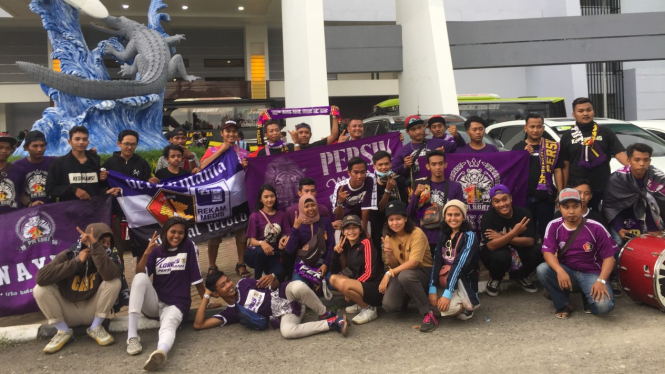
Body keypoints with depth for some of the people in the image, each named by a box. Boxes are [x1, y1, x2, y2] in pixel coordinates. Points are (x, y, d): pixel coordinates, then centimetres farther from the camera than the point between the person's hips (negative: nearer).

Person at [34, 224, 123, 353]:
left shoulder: (110, 255, -14)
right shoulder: (68, 255, -14)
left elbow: (110, 274, -38)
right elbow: (41, 277, -29)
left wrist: (96, 246, -39)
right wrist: (77, 261, -29)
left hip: (92, 310, 0)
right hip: (68, 312, 0)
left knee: (114, 282, -25)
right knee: (40, 289, -21)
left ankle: (96, 328, -6)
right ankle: (63, 331, -4)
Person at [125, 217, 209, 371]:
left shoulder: (189, 246, 0)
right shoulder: (157, 251, 8)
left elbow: (196, 278, 1)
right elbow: (139, 273, -7)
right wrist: (146, 253, -20)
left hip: (176, 304, -3)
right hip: (154, 303, 4)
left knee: (168, 326, -37)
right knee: (140, 278, -25)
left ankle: (161, 352, -74)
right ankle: (132, 336, -31)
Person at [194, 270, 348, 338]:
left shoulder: (243, 284, 10)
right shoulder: (231, 312, 4)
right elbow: (198, 324, -5)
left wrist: (272, 279, -13)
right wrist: (206, 296, -3)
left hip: (286, 295, 1)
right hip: (282, 316, -1)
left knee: (298, 286, -38)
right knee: (286, 331, -40)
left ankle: (327, 315, -17)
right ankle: (331, 323, -25)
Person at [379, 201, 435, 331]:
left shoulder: (417, 233, -17)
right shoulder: (389, 238, 2)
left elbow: (414, 262, -26)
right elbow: (394, 266, 4)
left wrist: (389, 273, -29)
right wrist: (389, 255, -18)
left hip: (423, 272, -5)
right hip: (402, 272, 5)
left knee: (405, 275, -40)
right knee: (389, 305, -21)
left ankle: (428, 312, -23)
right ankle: (406, 299, 17)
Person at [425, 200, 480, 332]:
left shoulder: (469, 236, -11)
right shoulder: (444, 235, 5)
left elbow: (460, 264, -22)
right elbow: (436, 262, -7)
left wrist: (447, 294, -30)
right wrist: (432, 290, -20)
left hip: (463, 285, -6)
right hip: (443, 283, 6)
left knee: (445, 306, -33)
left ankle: (467, 305, -3)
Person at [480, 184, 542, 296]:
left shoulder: (523, 213, -15)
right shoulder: (488, 217, -21)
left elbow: (530, 241, -20)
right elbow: (491, 246, -31)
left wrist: (503, 237, -28)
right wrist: (514, 233, -42)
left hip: (518, 251, 3)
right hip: (495, 252, -3)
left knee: (538, 250, -24)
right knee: (502, 256, -37)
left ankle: (520, 275, 7)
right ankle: (495, 278, 0)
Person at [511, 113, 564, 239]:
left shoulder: (553, 147, 5)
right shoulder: (518, 147, 8)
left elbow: (557, 171, 5)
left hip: (546, 196, -1)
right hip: (524, 196, 1)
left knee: (546, 231, 3)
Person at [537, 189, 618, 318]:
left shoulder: (596, 228, -12)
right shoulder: (554, 226, -7)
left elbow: (608, 257, -7)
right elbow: (548, 252, -15)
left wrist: (601, 281, -23)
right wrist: (560, 271, -35)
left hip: (591, 274, -2)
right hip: (567, 272, 2)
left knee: (604, 305, -30)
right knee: (542, 270, -29)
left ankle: (589, 296, 10)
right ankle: (564, 304, -4)